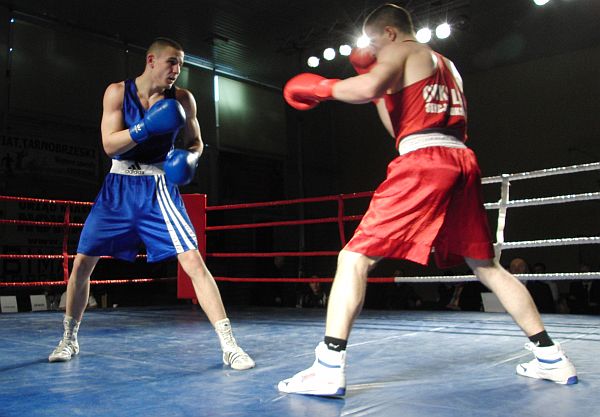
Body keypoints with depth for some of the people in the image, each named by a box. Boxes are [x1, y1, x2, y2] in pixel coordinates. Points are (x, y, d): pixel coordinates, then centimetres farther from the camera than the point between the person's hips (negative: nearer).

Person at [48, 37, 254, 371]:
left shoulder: (182, 99, -2)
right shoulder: (117, 92, -4)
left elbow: (195, 142, 10)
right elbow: (109, 145, -12)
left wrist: (188, 159, -12)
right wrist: (147, 126, -26)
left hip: (158, 187, -1)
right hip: (118, 187, 2)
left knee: (193, 261, -17)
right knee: (82, 262, 5)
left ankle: (229, 345, -12)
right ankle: (69, 339, 28)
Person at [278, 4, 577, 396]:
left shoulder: (400, 50, 8)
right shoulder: (446, 64, 32)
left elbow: (368, 88, -15)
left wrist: (322, 86, 1)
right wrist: (378, 83, 34)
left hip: (424, 163, -8)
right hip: (462, 161, 8)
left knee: (355, 257, -8)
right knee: (487, 266, 18)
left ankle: (329, 369, -17)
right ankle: (551, 357, 22)